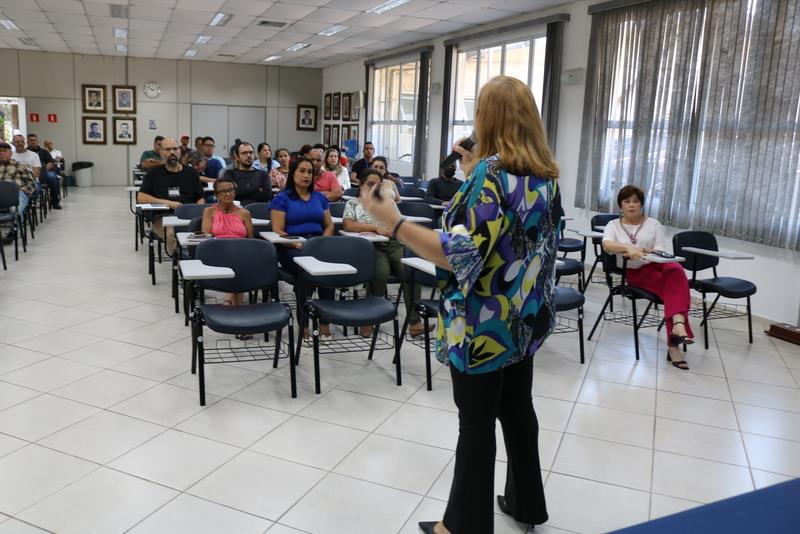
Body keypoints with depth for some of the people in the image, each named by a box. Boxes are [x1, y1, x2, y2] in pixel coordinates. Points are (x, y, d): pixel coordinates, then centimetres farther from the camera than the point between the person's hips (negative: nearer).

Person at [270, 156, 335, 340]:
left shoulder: (319, 197, 20)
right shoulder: (282, 198, 7)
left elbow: (329, 225, 19)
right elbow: (277, 231, -1)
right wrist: (298, 244, -17)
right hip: (291, 247, -3)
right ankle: (303, 324, -30)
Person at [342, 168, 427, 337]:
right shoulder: (353, 203, 16)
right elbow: (347, 225, -3)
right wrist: (376, 227, -9)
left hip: (396, 245, 4)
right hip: (371, 247, -3)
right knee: (380, 272, -36)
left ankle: (414, 321, -27)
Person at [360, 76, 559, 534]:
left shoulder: (491, 172, -20)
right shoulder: (545, 175, 4)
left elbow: (461, 253, -26)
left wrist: (392, 222, -29)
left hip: (484, 321, -8)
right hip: (527, 315, 8)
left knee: (477, 422, 5)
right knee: (517, 408, 20)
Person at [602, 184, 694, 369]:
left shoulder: (654, 224, 14)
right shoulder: (613, 225, 9)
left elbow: (661, 251, 1)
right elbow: (606, 245, -14)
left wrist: (648, 253, -22)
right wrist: (628, 248, -32)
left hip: (657, 265, 2)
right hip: (633, 273, -2)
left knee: (675, 271, -35)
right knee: (673, 285, -30)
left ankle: (678, 324, -50)